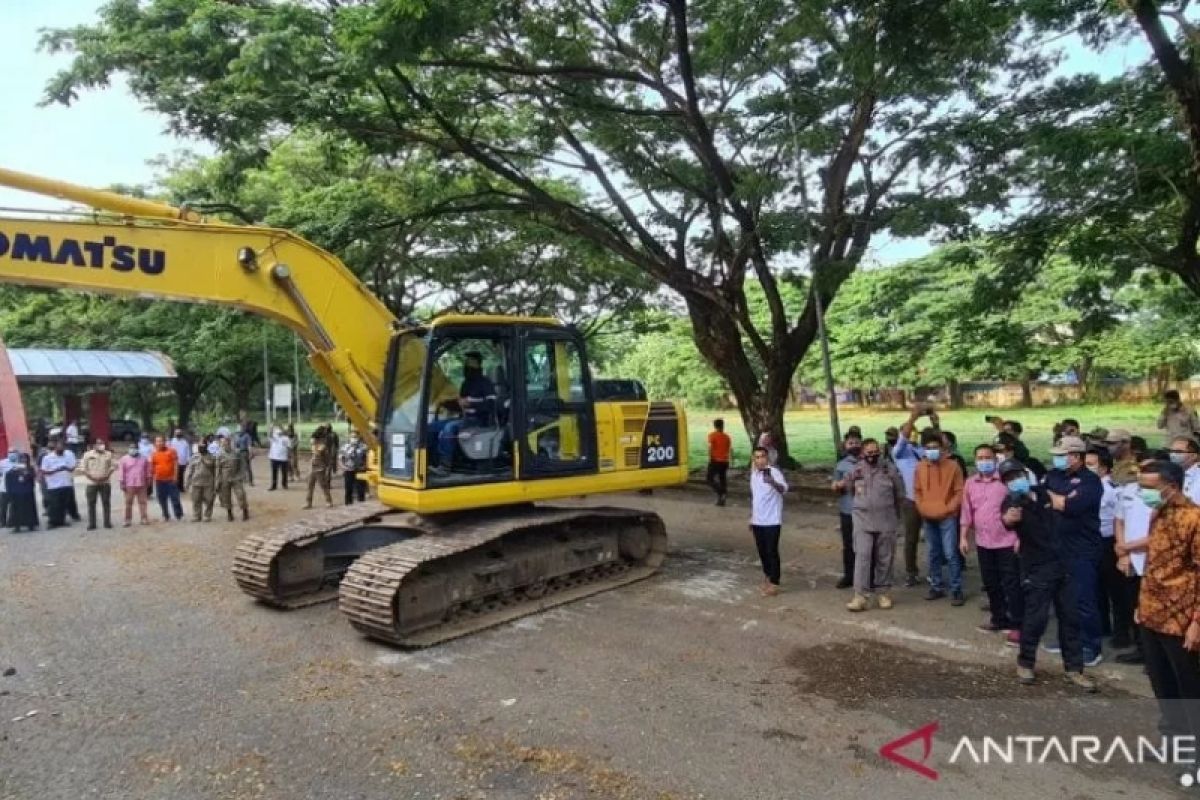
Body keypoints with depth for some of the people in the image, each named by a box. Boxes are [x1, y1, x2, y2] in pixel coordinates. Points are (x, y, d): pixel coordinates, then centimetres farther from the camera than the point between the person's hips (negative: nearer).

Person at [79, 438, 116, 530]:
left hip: (105, 483, 1)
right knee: (91, 504, 1)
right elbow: (83, 468, -1)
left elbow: (113, 466, 4)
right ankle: (91, 524, 7)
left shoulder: (109, 454, 5)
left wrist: (107, 476, -10)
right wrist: (90, 477, -12)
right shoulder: (87, 454, 1)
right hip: (92, 483, -1)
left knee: (106, 503, 3)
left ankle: (107, 522, 9)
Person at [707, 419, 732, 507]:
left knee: (709, 478, 5)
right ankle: (722, 500, 14)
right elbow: (730, 449, 4)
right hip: (725, 461, 5)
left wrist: (710, 458, -13)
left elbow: (710, 447, -17)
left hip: (715, 460, -5)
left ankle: (720, 492, -16)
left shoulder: (712, 435, -5)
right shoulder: (727, 436, 8)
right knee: (723, 479, 12)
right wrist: (731, 459, 12)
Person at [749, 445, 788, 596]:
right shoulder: (754, 474, 8)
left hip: (772, 520, -7)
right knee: (762, 550, 16)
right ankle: (767, 575, 35)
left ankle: (774, 583, 4)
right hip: (757, 520, 7)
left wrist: (773, 482, -54)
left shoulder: (774, 472, -14)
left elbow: (784, 488, -33)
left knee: (772, 551, -3)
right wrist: (751, 517, 20)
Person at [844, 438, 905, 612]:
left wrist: (896, 516, 14)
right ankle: (861, 596, -8)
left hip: (886, 522, 0)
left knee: (884, 558, 8)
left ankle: (884, 593, 21)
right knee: (862, 557, -7)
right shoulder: (856, 470, 0)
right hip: (863, 521, 0)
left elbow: (900, 496, 7)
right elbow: (849, 490, 17)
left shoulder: (890, 469, -3)